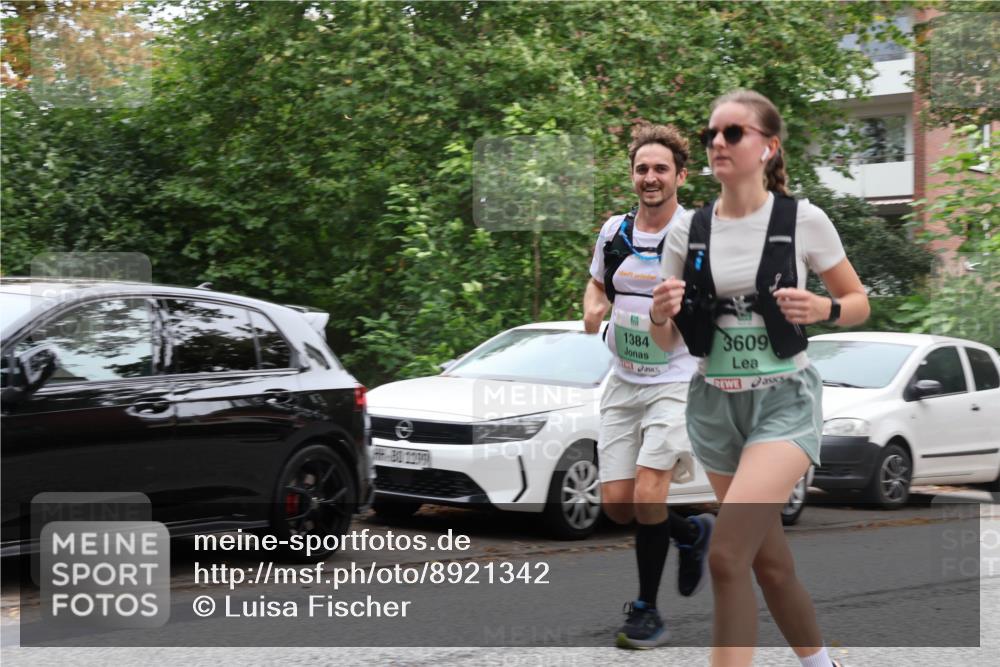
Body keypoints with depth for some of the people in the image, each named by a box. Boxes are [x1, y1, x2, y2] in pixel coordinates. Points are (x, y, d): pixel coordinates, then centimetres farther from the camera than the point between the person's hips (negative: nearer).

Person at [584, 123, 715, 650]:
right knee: (616, 504, 3)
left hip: (678, 383, -5)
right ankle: (693, 533, 32)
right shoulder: (614, 230, 3)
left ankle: (646, 610, 1)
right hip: (623, 384, 5)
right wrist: (592, 309, -2)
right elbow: (597, 284, 20)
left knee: (647, 497, -17)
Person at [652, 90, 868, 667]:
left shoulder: (803, 220, -7)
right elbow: (669, 341, 8)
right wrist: (660, 314, -15)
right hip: (715, 405, 4)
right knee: (769, 557, 14)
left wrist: (822, 309, -18)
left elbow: (860, 304, 4)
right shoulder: (688, 230, 2)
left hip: (785, 401, -4)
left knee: (726, 554, -21)